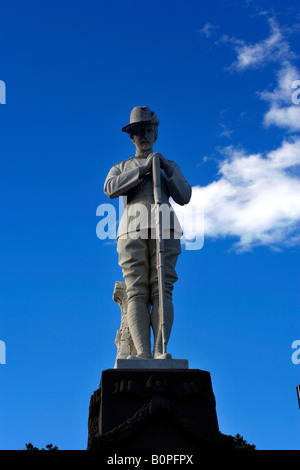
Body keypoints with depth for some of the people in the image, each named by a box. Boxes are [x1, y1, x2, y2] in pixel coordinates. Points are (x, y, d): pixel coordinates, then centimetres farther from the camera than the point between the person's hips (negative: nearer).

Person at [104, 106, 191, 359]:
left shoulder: (170, 166, 30)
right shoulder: (121, 167, 28)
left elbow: (184, 197, 15)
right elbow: (110, 189, 5)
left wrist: (168, 171, 3)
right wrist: (142, 169, 0)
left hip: (164, 229, 0)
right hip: (132, 231, 0)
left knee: (162, 290, -15)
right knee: (137, 292, -14)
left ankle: (159, 351, -24)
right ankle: (142, 352, -22)